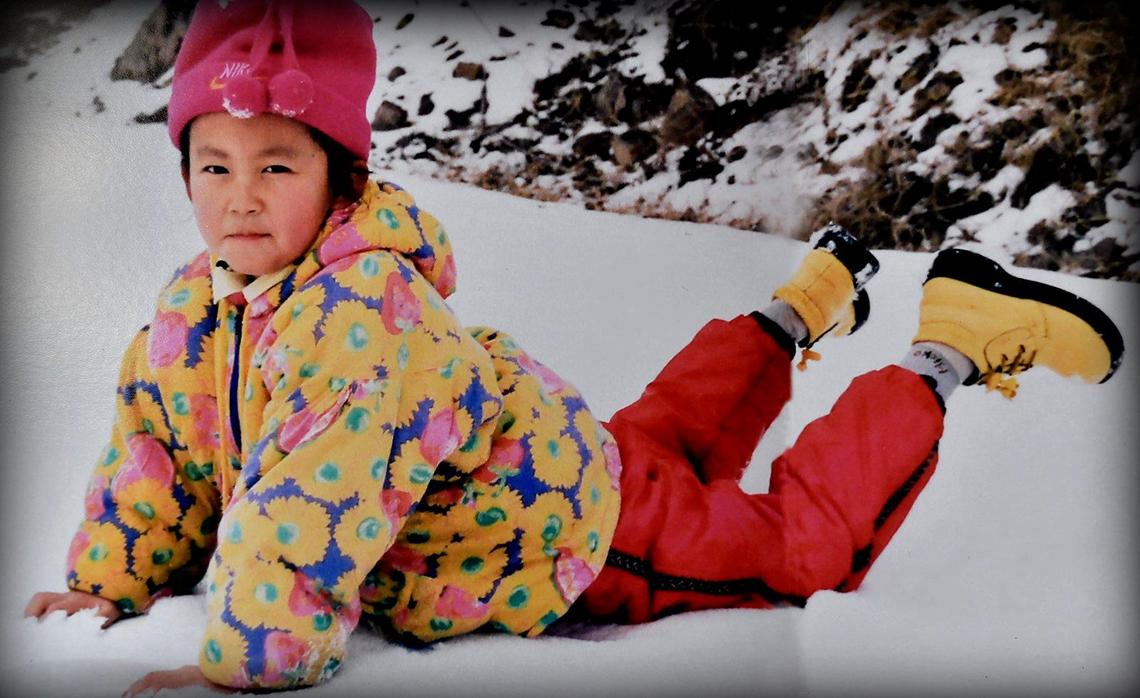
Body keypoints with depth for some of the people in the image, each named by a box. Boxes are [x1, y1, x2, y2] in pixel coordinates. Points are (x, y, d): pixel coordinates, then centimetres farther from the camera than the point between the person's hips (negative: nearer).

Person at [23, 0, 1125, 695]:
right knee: (658, 438, 33)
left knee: (789, 540, 6)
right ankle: (801, 308, 53)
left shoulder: (363, 308, -39)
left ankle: (942, 354, 20)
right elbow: (158, 446, 5)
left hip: (572, 529, -8)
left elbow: (316, 497, -47)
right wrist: (106, 581, 1)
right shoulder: (192, 305, -9)